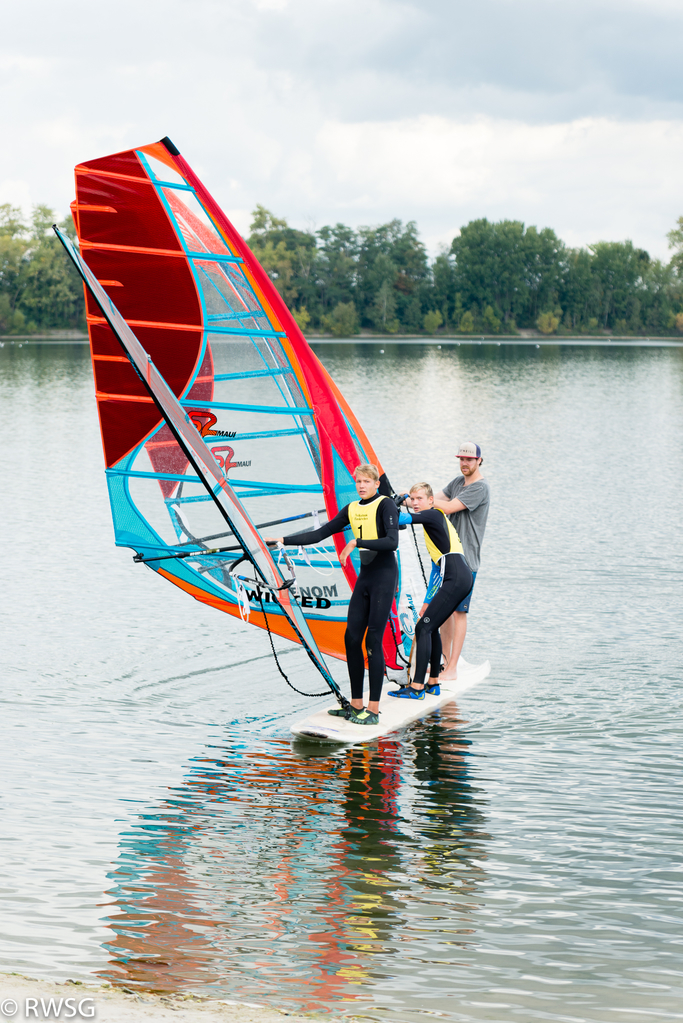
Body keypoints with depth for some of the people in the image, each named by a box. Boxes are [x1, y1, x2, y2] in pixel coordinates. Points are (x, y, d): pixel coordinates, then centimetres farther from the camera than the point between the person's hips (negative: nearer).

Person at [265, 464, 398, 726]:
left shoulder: (385, 505, -9)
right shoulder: (352, 509, 12)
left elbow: (392, 542, -22)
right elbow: (319, 534, 13)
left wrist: (356, 543, -23)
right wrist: (281, 540, 8)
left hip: (384, 577, -7)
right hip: (364, 577, 8)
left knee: (373, 640, -9)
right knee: (352, 638, 4)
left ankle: (373, 711, -6)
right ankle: (356, 705, 11)